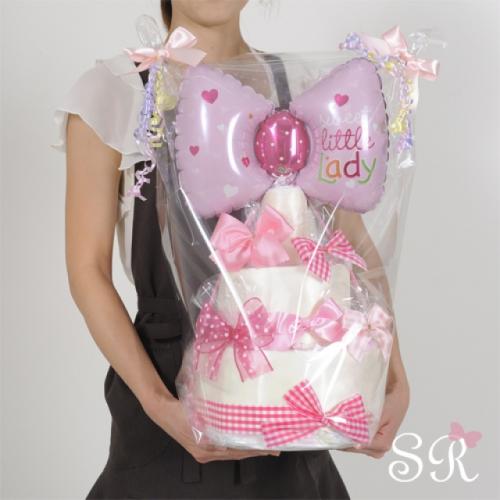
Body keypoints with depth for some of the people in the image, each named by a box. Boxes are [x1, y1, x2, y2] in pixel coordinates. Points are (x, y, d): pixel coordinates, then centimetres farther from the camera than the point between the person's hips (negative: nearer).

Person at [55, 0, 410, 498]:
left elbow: (358, 250, 1)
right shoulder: (113, 92, -7)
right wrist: (158, 403, -19)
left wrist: (395, 380, -12)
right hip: (167, 377, -3)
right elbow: (88, 270, -9)